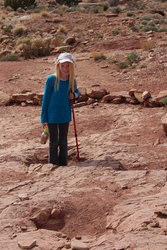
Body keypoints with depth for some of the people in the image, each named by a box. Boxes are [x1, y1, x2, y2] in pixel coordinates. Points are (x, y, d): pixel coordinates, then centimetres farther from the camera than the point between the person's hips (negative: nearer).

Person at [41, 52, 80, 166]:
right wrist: (44, 118, -7)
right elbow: (46, 98, -8)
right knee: (54, 142, 9)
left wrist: (74, 95, -10)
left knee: (63, 142, 13)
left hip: (65, 116, 3)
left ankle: (63, 163, 25)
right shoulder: (52, 79, -13)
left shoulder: (72, 80, -2)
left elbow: (77, 92, 17)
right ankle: (54, 164, 21)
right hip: (52, 116, -3)